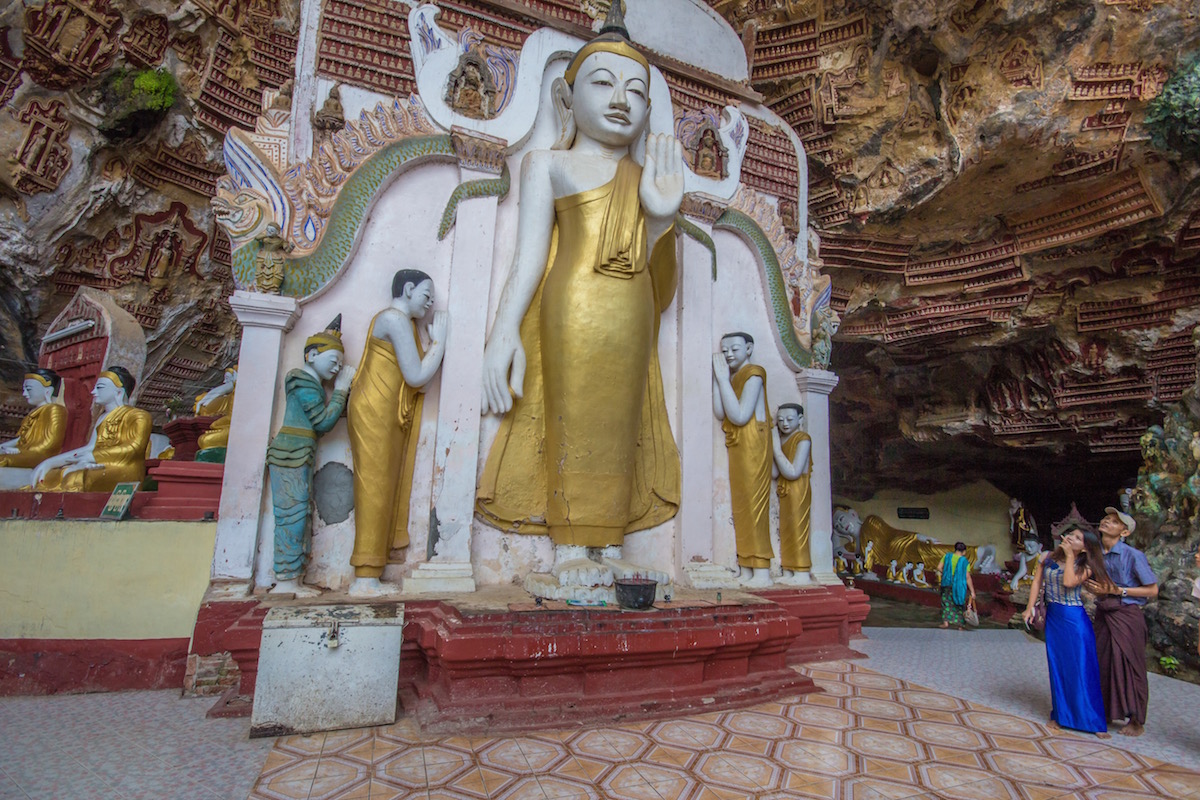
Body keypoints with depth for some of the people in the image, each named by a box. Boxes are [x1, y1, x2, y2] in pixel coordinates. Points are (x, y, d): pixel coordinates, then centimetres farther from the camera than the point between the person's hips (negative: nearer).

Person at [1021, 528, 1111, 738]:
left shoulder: (1085, 567, -6)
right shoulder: (1050, 559, 3)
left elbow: (1069, 582, -23)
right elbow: (1037, 582, 5)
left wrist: (1069, 556, -16)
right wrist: (1030, 607, -3)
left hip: (1074, 619, -3)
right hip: (1053, 617, 4)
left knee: (1081, 668, -1)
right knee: (1057, 667, 11)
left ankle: (1093, 720, 11)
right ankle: (1060, 714, 24)